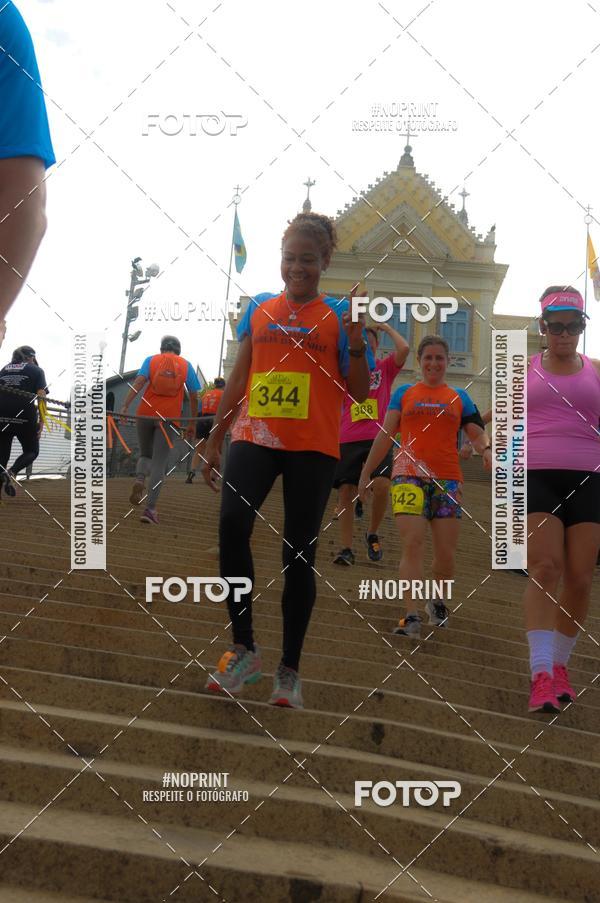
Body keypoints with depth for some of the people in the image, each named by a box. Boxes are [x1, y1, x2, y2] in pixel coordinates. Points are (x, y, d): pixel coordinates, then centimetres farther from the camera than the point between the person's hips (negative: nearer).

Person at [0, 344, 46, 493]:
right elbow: (41, 396, -4)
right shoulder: (36, 370, 8)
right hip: (25, 417, -3)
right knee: (32, 451, 13)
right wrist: (41, 422, -5)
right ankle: (12, 472, -15)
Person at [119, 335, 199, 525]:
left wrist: (125, 406, -15)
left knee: (145, 454, 20)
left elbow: (139, 382, -7)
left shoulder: (151, 360, 10)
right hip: (169, 418, -1)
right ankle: (150, 509, -10)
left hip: (145, 414, 1)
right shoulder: (186, 365, 12)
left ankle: (140, 479, -12)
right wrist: (191, 424, 14)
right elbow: (194, 397, 8)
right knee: (159, 463, -1)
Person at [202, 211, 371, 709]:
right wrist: (215, 439, 16)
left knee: (300, 554, 1)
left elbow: (359, 392, 1)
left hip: (313, 448, -1)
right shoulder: (259, 308, 12)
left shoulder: (338, 315, 4)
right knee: (232, 523, -22)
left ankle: (290, 670, 12)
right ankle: (243, 648, -8)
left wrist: (356, 342, -14)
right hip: (255, 438, 2)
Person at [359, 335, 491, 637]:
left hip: (447, 479, 1)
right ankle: (411, 617, -18)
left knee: (446, 553, -1)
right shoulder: (404, 393, 15)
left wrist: (486, 449, -13)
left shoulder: (459, 397, 17)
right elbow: (385, 435, 13)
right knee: (412, 545, -15)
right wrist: (366, 473, 10)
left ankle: (437, 601, 27)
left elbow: (477, 433, 10)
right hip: (409, 476, -1)